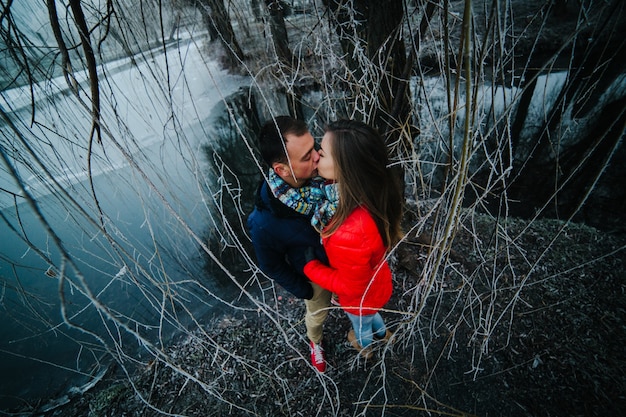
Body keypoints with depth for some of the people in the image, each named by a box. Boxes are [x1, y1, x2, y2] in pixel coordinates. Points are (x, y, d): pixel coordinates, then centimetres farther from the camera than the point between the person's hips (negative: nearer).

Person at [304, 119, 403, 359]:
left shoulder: (351, 233, -48)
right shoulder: (368, 190, -25)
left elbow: (351, 285, -29)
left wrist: (309, 266, -19)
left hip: (361, 296, -5)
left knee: (361, 324, 33)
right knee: (370, 313, 40)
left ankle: (364, 347, 70)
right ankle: (382, 332, 74)